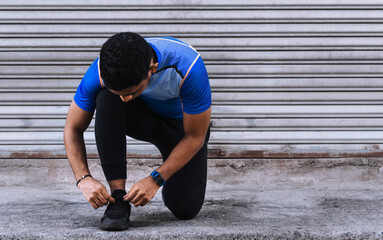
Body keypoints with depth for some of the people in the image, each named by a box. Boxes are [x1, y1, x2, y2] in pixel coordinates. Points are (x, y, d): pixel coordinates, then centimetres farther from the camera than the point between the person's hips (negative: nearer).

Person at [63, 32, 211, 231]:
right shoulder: (101, 71, -30)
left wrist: (155, 180, -32)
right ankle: (118, 195, -24)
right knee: (106, 98, -34)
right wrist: (84, 179, -32)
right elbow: (72, 129, -18)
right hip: (142, 117, 2)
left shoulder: (189, 67, -38)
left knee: (184, 209, -17)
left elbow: (195, 137, -26)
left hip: (182, 124, -1)